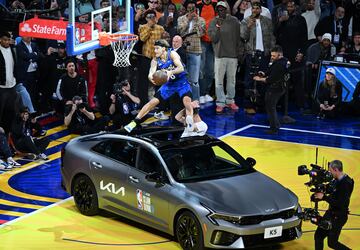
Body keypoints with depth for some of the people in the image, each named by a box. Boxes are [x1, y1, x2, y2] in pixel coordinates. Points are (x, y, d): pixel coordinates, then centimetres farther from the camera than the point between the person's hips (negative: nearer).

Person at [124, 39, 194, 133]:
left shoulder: (172, 54, -17)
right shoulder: (155, 60, -6)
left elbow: (181, 68, -29)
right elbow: (151, 72, -21)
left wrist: (171, 72, -48)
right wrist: (150, 77, -46)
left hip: (181, 82, -4)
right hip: (169, 84, 4)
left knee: (186, 99, -32)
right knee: (152, 102, -2)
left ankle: (190, 124, -34)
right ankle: (135, 122, 4)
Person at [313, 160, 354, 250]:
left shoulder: (345, 184, -26)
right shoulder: (337, 180, 1)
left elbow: (341, 204, -30)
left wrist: (324, 197, -28)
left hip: (338, 217, -9)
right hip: (331, 212, 9)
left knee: (332, 243, 3)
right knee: (318, 235, 13)